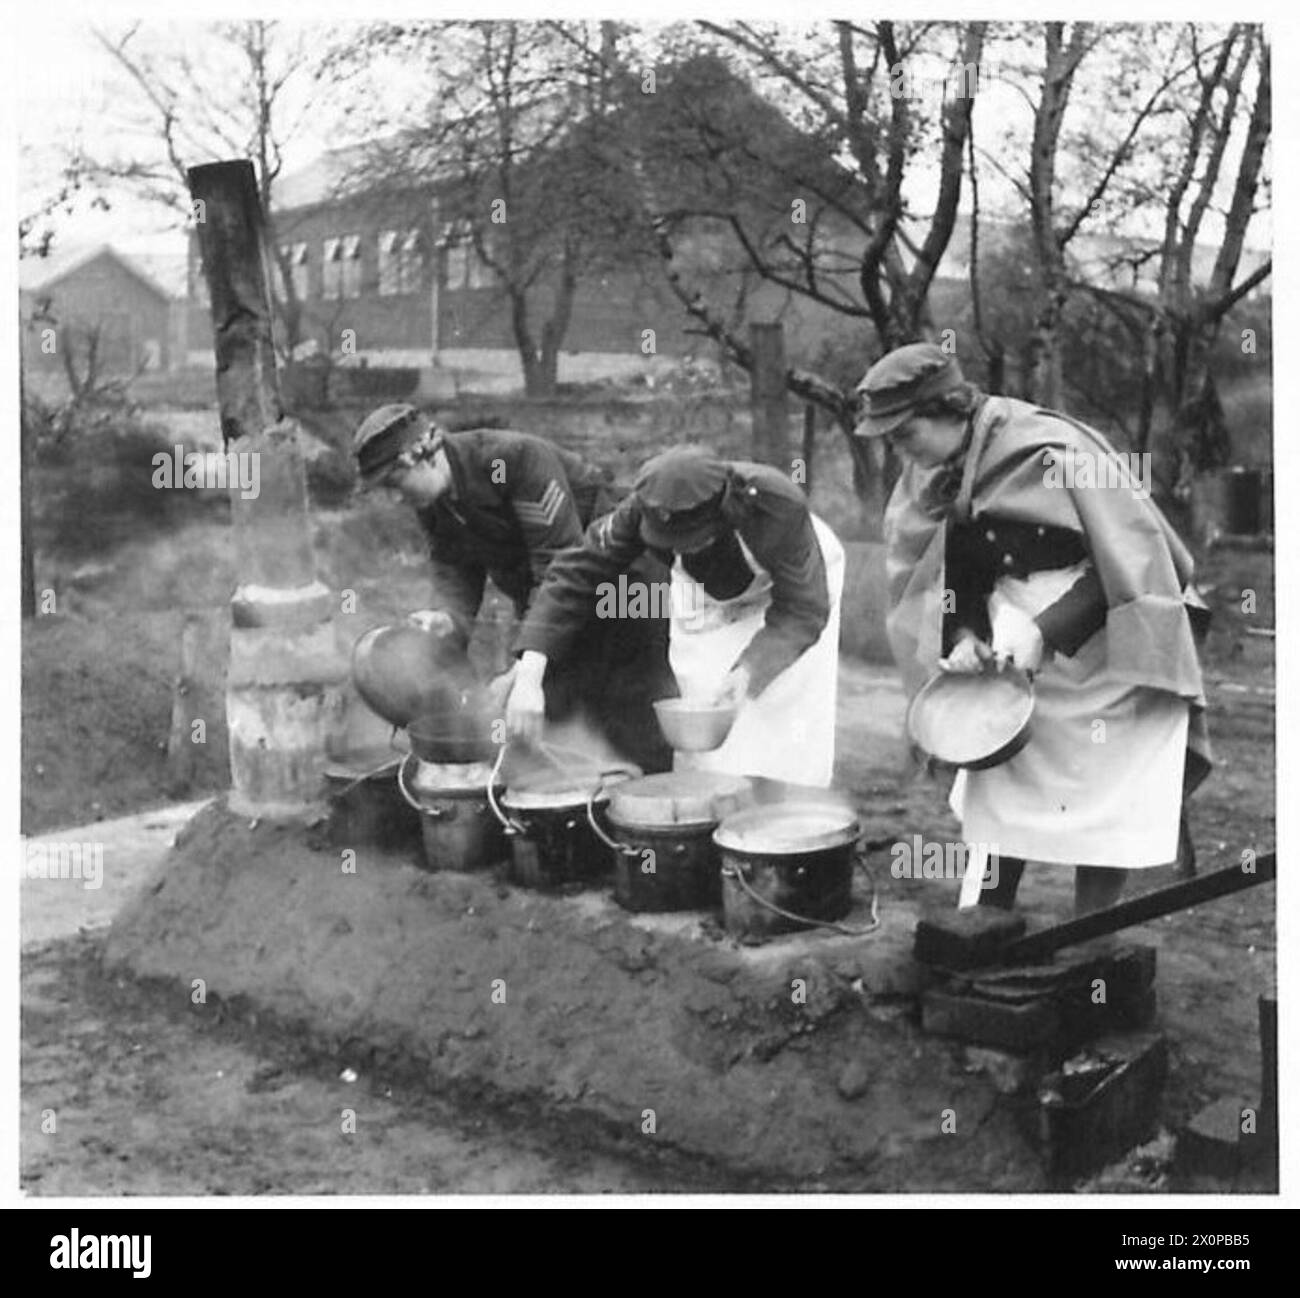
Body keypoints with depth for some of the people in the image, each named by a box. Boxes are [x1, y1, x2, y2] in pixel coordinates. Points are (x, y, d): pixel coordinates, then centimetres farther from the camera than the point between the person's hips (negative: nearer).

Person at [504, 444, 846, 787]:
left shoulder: (778, 505, -42)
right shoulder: (642, 510, -35)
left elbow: (803, 609, -31)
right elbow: (574, 574, -31)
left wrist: (751, 669, -46)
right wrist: (529, 675, -41)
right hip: (707, 597, 2)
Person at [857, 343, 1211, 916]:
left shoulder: (1052, 451, -22)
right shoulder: (934, 476, -3)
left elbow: (1129, 561, -21)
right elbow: (921, 568, 6)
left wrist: (1045, 632, -26)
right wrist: (961, 637, -12)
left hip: (1105, 648, -6)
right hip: (1013, 656, 6)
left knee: (1103, 813, 0)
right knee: (995, 794, 8)